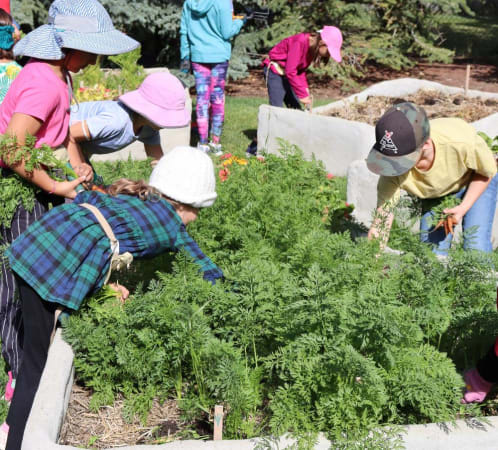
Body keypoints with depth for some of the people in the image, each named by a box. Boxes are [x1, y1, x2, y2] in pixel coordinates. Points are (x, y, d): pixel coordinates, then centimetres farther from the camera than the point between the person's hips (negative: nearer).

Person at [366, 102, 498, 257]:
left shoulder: (463, 142, -44)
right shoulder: (394, 170, -38)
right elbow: (381, 222, -31)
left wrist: (464, 207, -28)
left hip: (476, 181, -2)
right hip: (435, 193, 2)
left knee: (476, 248, -11)